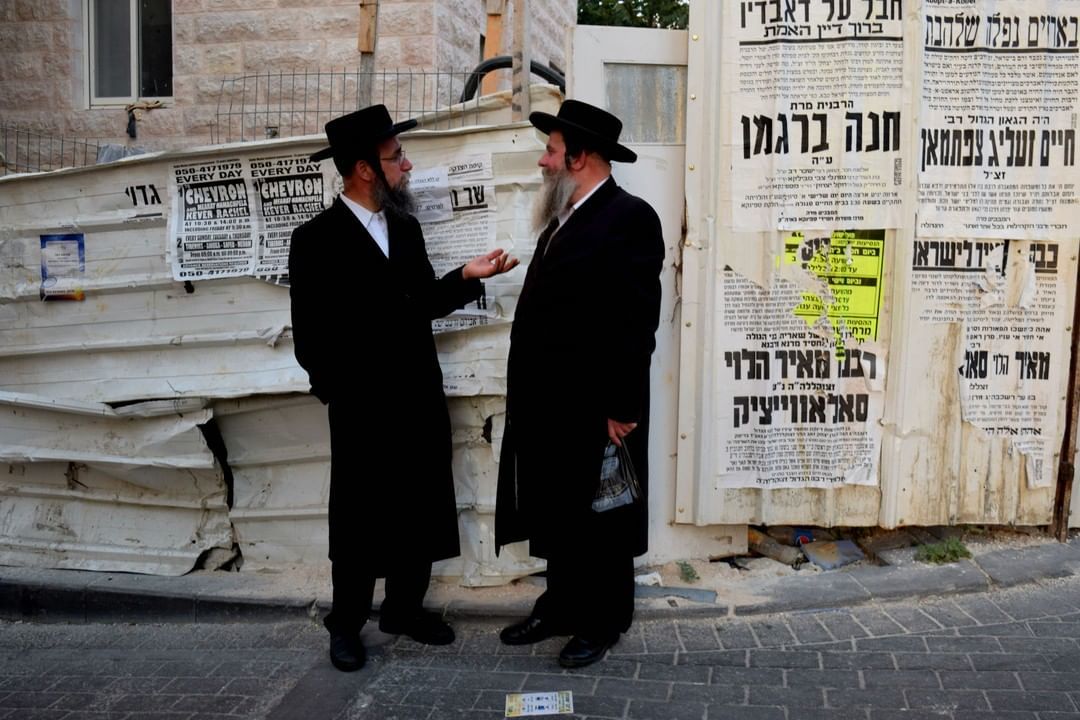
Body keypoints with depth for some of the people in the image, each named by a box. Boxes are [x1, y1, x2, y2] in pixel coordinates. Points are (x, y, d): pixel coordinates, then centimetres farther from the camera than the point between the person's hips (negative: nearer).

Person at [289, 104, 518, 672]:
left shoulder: (405, 227, 9)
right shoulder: (317, 239, -10)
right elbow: (310, 336, -9)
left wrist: (467, 276, -2)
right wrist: (341, 395, -8)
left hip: (421, 401, 6)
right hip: (362, 411, -5)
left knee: (420, 512, 14)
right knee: (359, 519, 8)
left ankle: (405, 608, 32)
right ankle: (346, 624, 27)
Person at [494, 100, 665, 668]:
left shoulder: (629, 217, -14)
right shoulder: (563, 219, 15)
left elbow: (636, 322, -19)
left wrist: (621, 408, -19)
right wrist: (530, 399, 14)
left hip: (596, 409, -8)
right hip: (552, 406, 8)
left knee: (598, 520, 7)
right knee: (558, 514, 17)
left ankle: (603, 622, 24)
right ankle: (562, 608, 32)